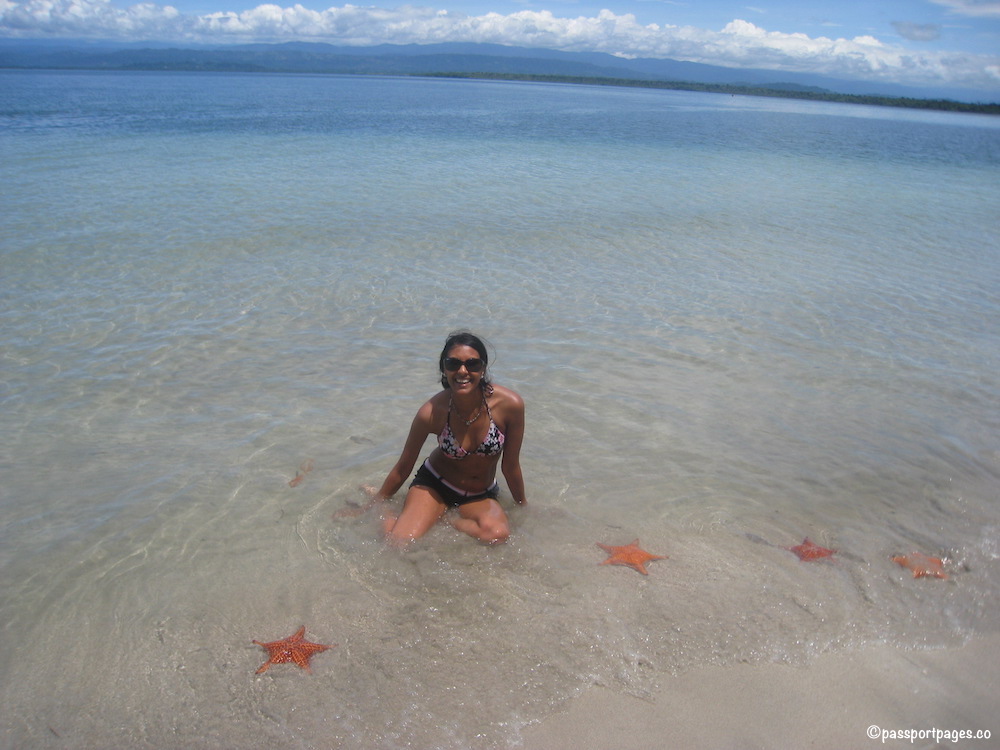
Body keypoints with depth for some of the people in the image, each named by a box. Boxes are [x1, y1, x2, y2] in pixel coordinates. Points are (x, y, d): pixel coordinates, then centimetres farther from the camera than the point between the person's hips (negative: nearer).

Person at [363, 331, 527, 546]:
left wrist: (523, 506, 6)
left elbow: (511, 466, -7)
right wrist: (373, 505, 5)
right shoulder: (431, 413, -22)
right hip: (434, 484, -1)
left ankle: (440, 522, -6)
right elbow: (403, 468, -5)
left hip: (481, 496, 2)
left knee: (498, 534, -32)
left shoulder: (509, 405, -23)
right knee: (399, 542, -27)